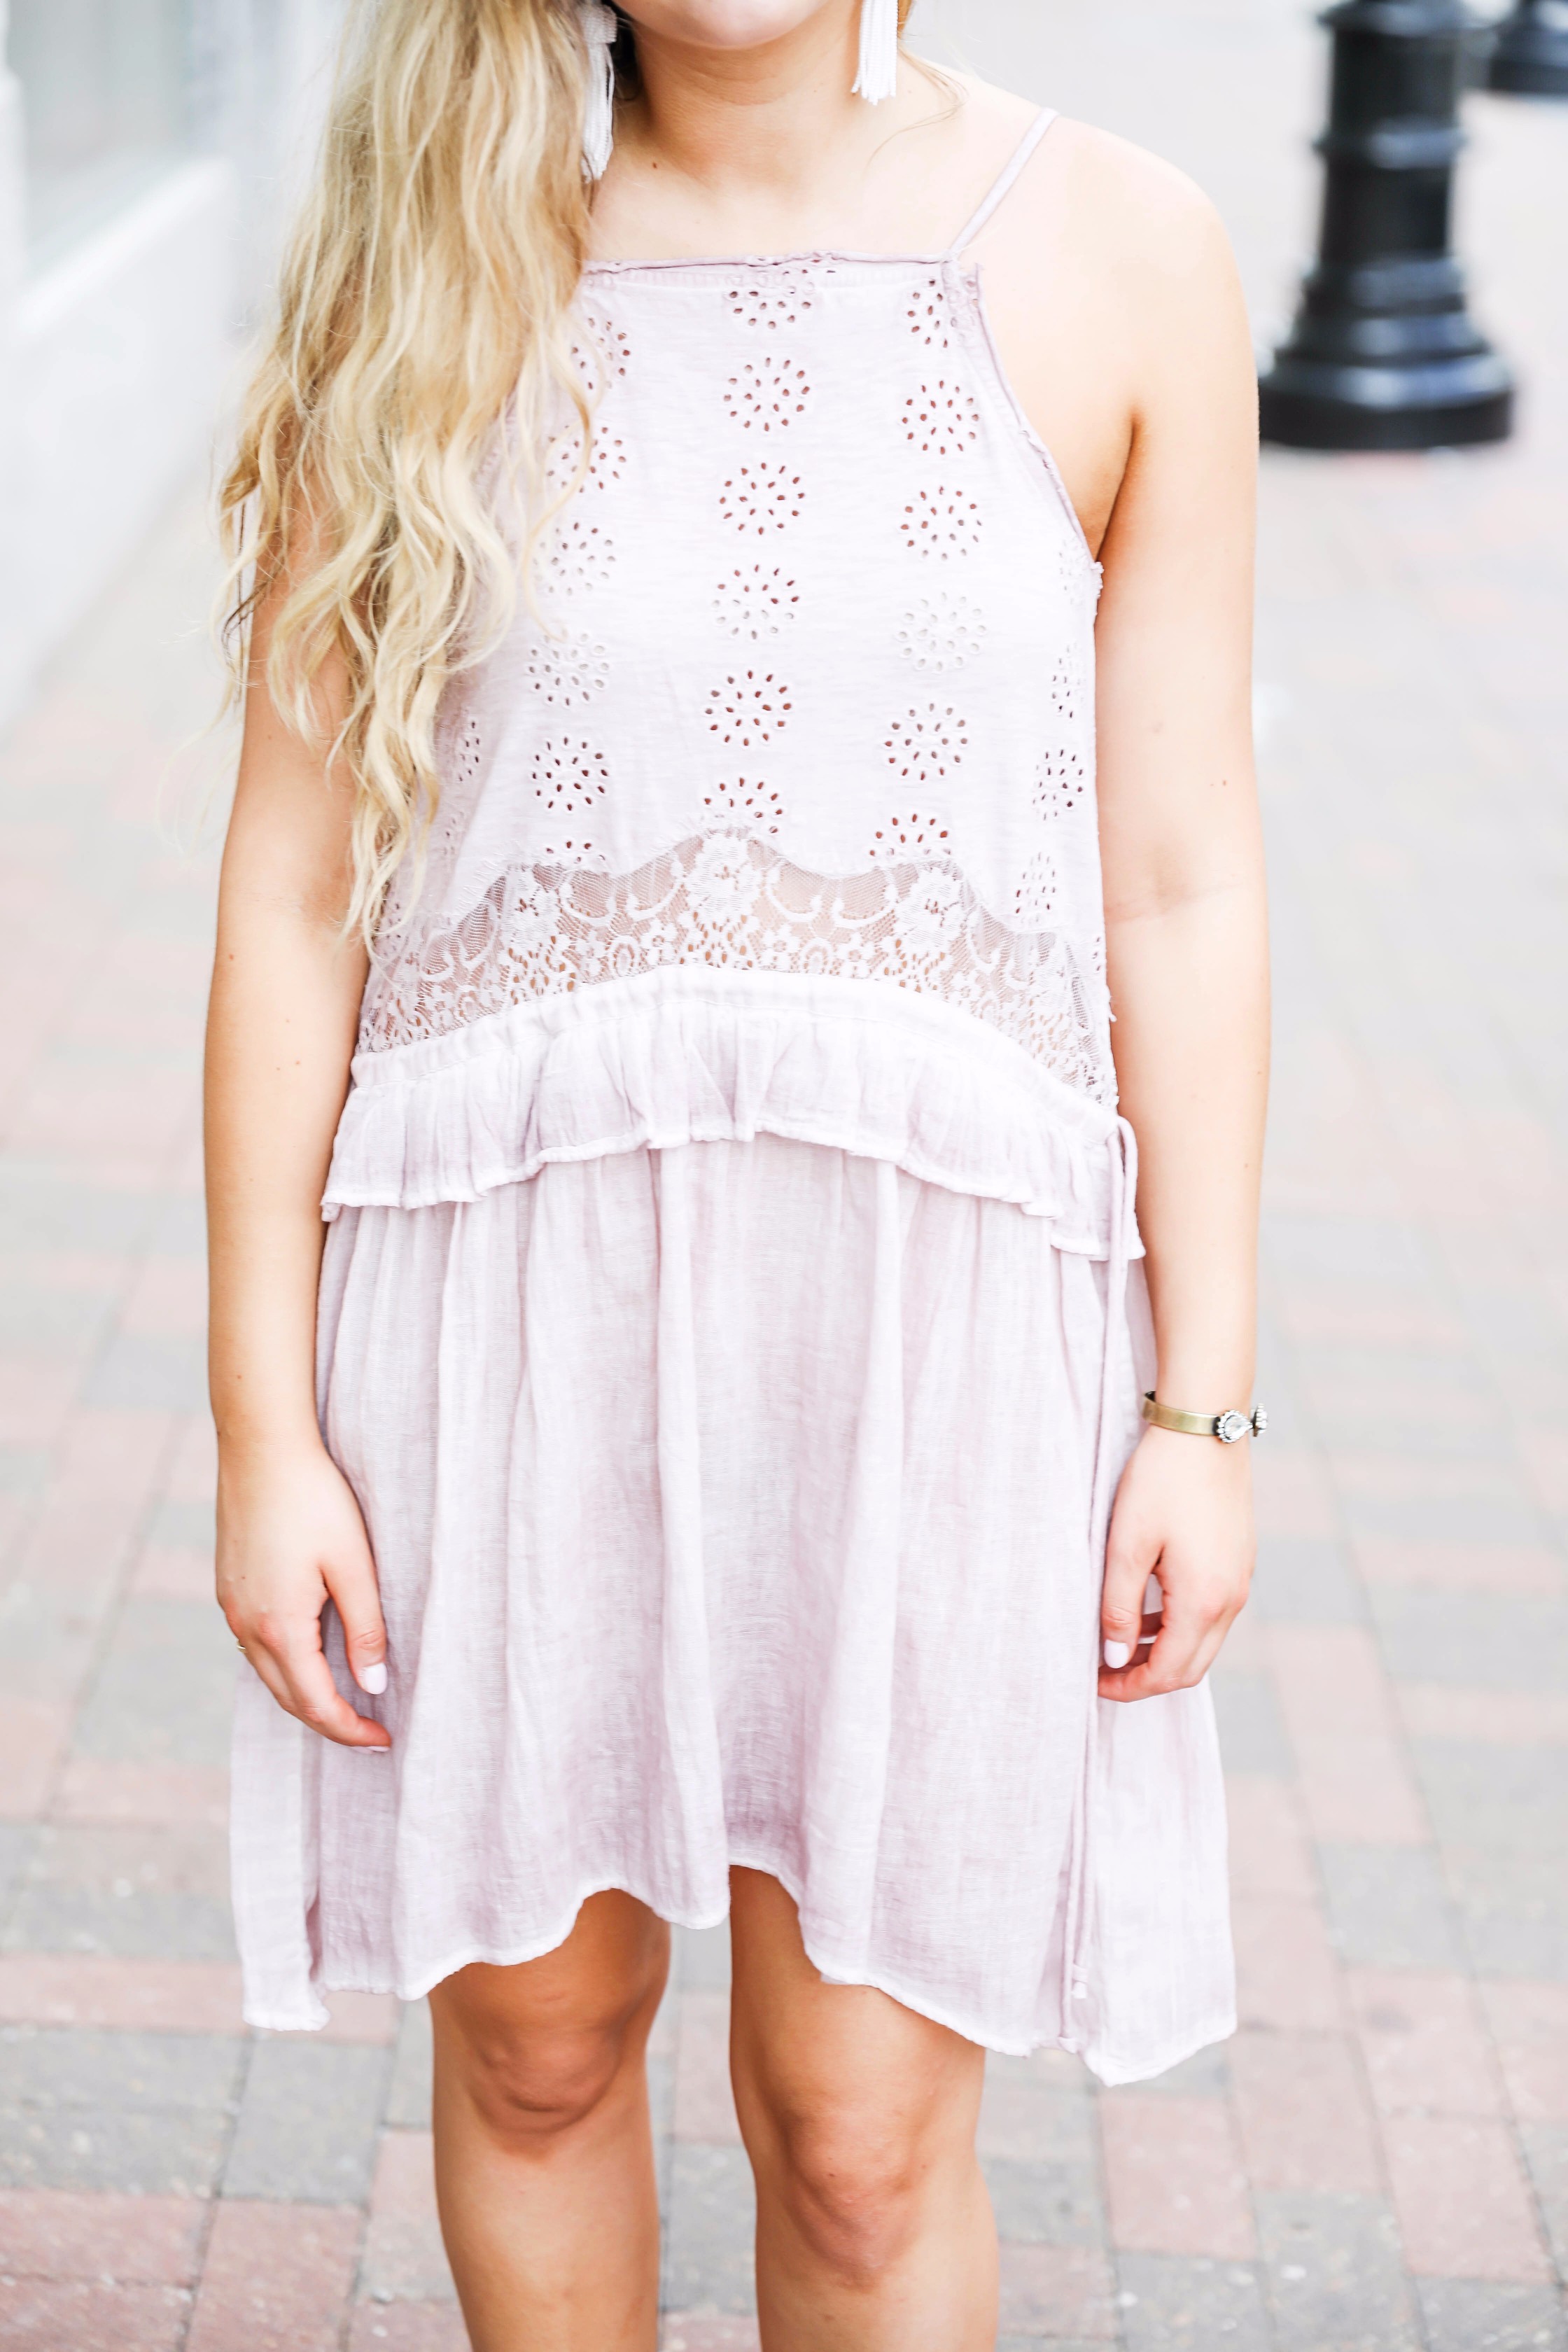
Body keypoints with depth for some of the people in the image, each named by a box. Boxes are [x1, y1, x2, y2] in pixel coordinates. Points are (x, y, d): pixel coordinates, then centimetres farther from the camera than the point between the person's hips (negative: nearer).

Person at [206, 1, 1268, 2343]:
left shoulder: (1117, 256, -2)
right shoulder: (423, 270, -1)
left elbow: (1180, 879, 0)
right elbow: (295, 883, 0)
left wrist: (1202, 1405, -2)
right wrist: (262, 1420, -2)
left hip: (929, 1284, -1)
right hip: (504, 1270, 1)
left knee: (864, 2125, 6)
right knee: (535, 2035, 16)